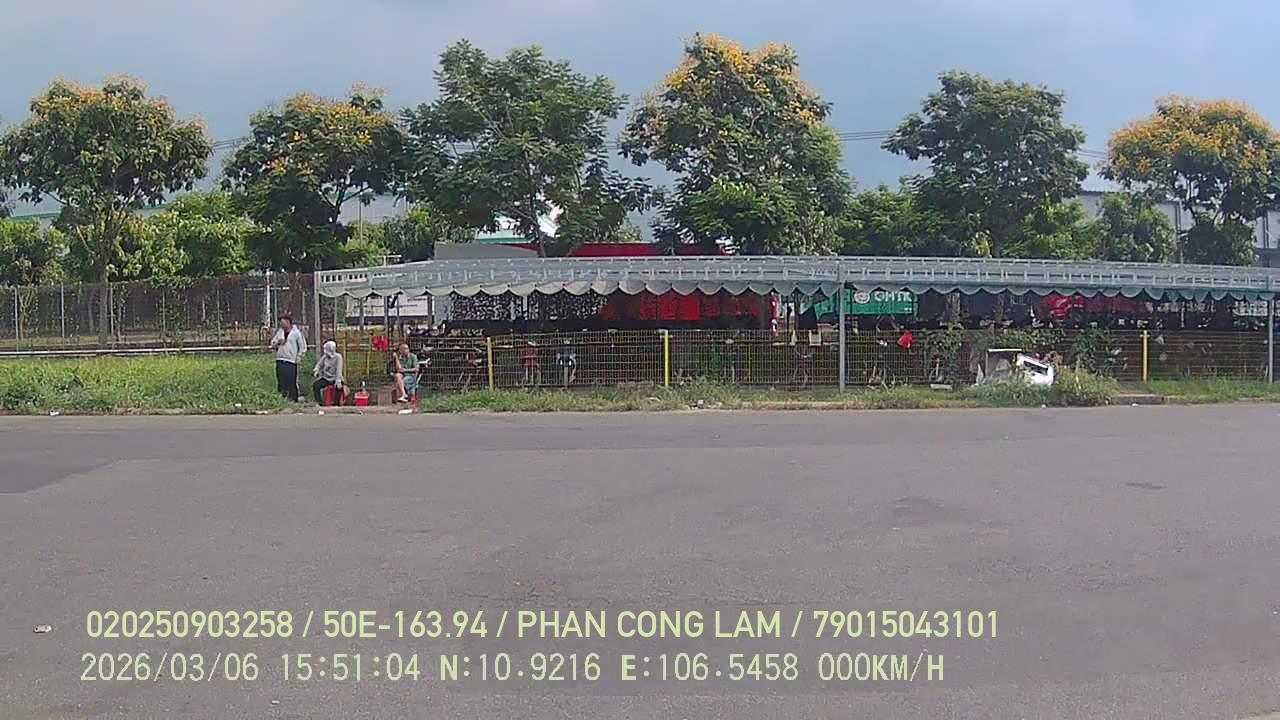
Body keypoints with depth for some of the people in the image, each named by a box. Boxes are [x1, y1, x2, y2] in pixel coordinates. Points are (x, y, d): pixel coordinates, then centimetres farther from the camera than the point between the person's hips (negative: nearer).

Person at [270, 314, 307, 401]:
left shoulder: (296, 333, -2)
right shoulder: (280, 332, 14)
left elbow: (303, 346, 0)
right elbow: (273, 343, 18)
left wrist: (299, 357, -6)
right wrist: (278, 342, -4)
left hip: (291, 361, -5)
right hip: (280, 361, 5)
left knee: (292, 382, -7)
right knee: (281, 382, 5)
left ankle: (293, 399, -3)